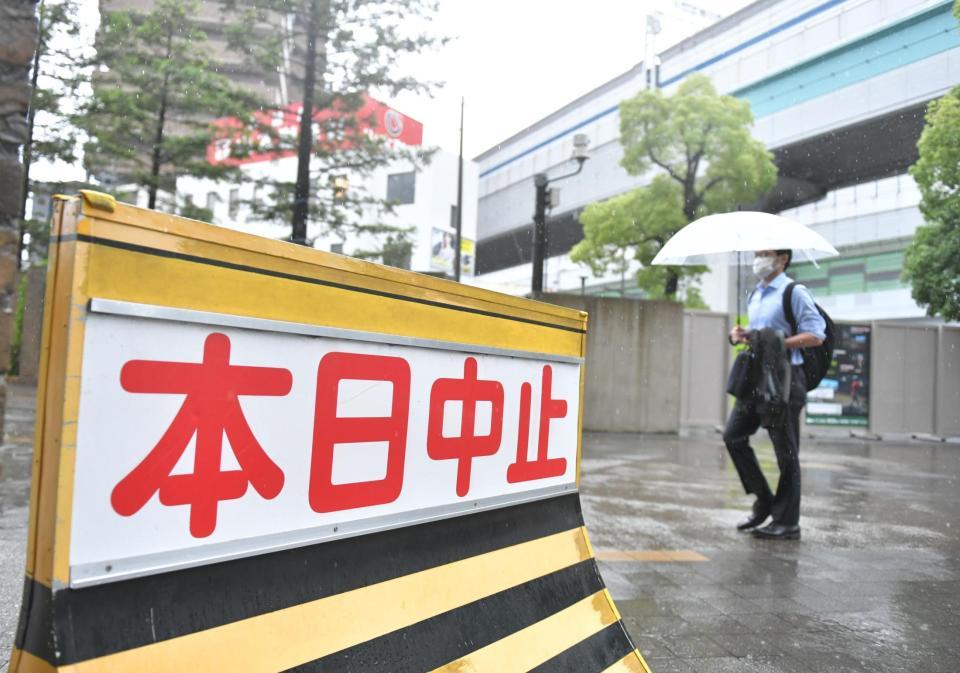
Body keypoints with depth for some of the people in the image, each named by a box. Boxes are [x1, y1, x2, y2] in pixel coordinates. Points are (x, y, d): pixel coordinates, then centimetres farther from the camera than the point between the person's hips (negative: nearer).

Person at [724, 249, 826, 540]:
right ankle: (764, 501, 18)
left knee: (786, 452, 0)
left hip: (784, 378, -8)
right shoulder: (754, 295, 17)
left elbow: (815, 335, -14)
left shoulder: (794, 293, -7)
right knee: (733, 435, 4)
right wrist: (741, 335, 5)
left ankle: (787, 522, 11)